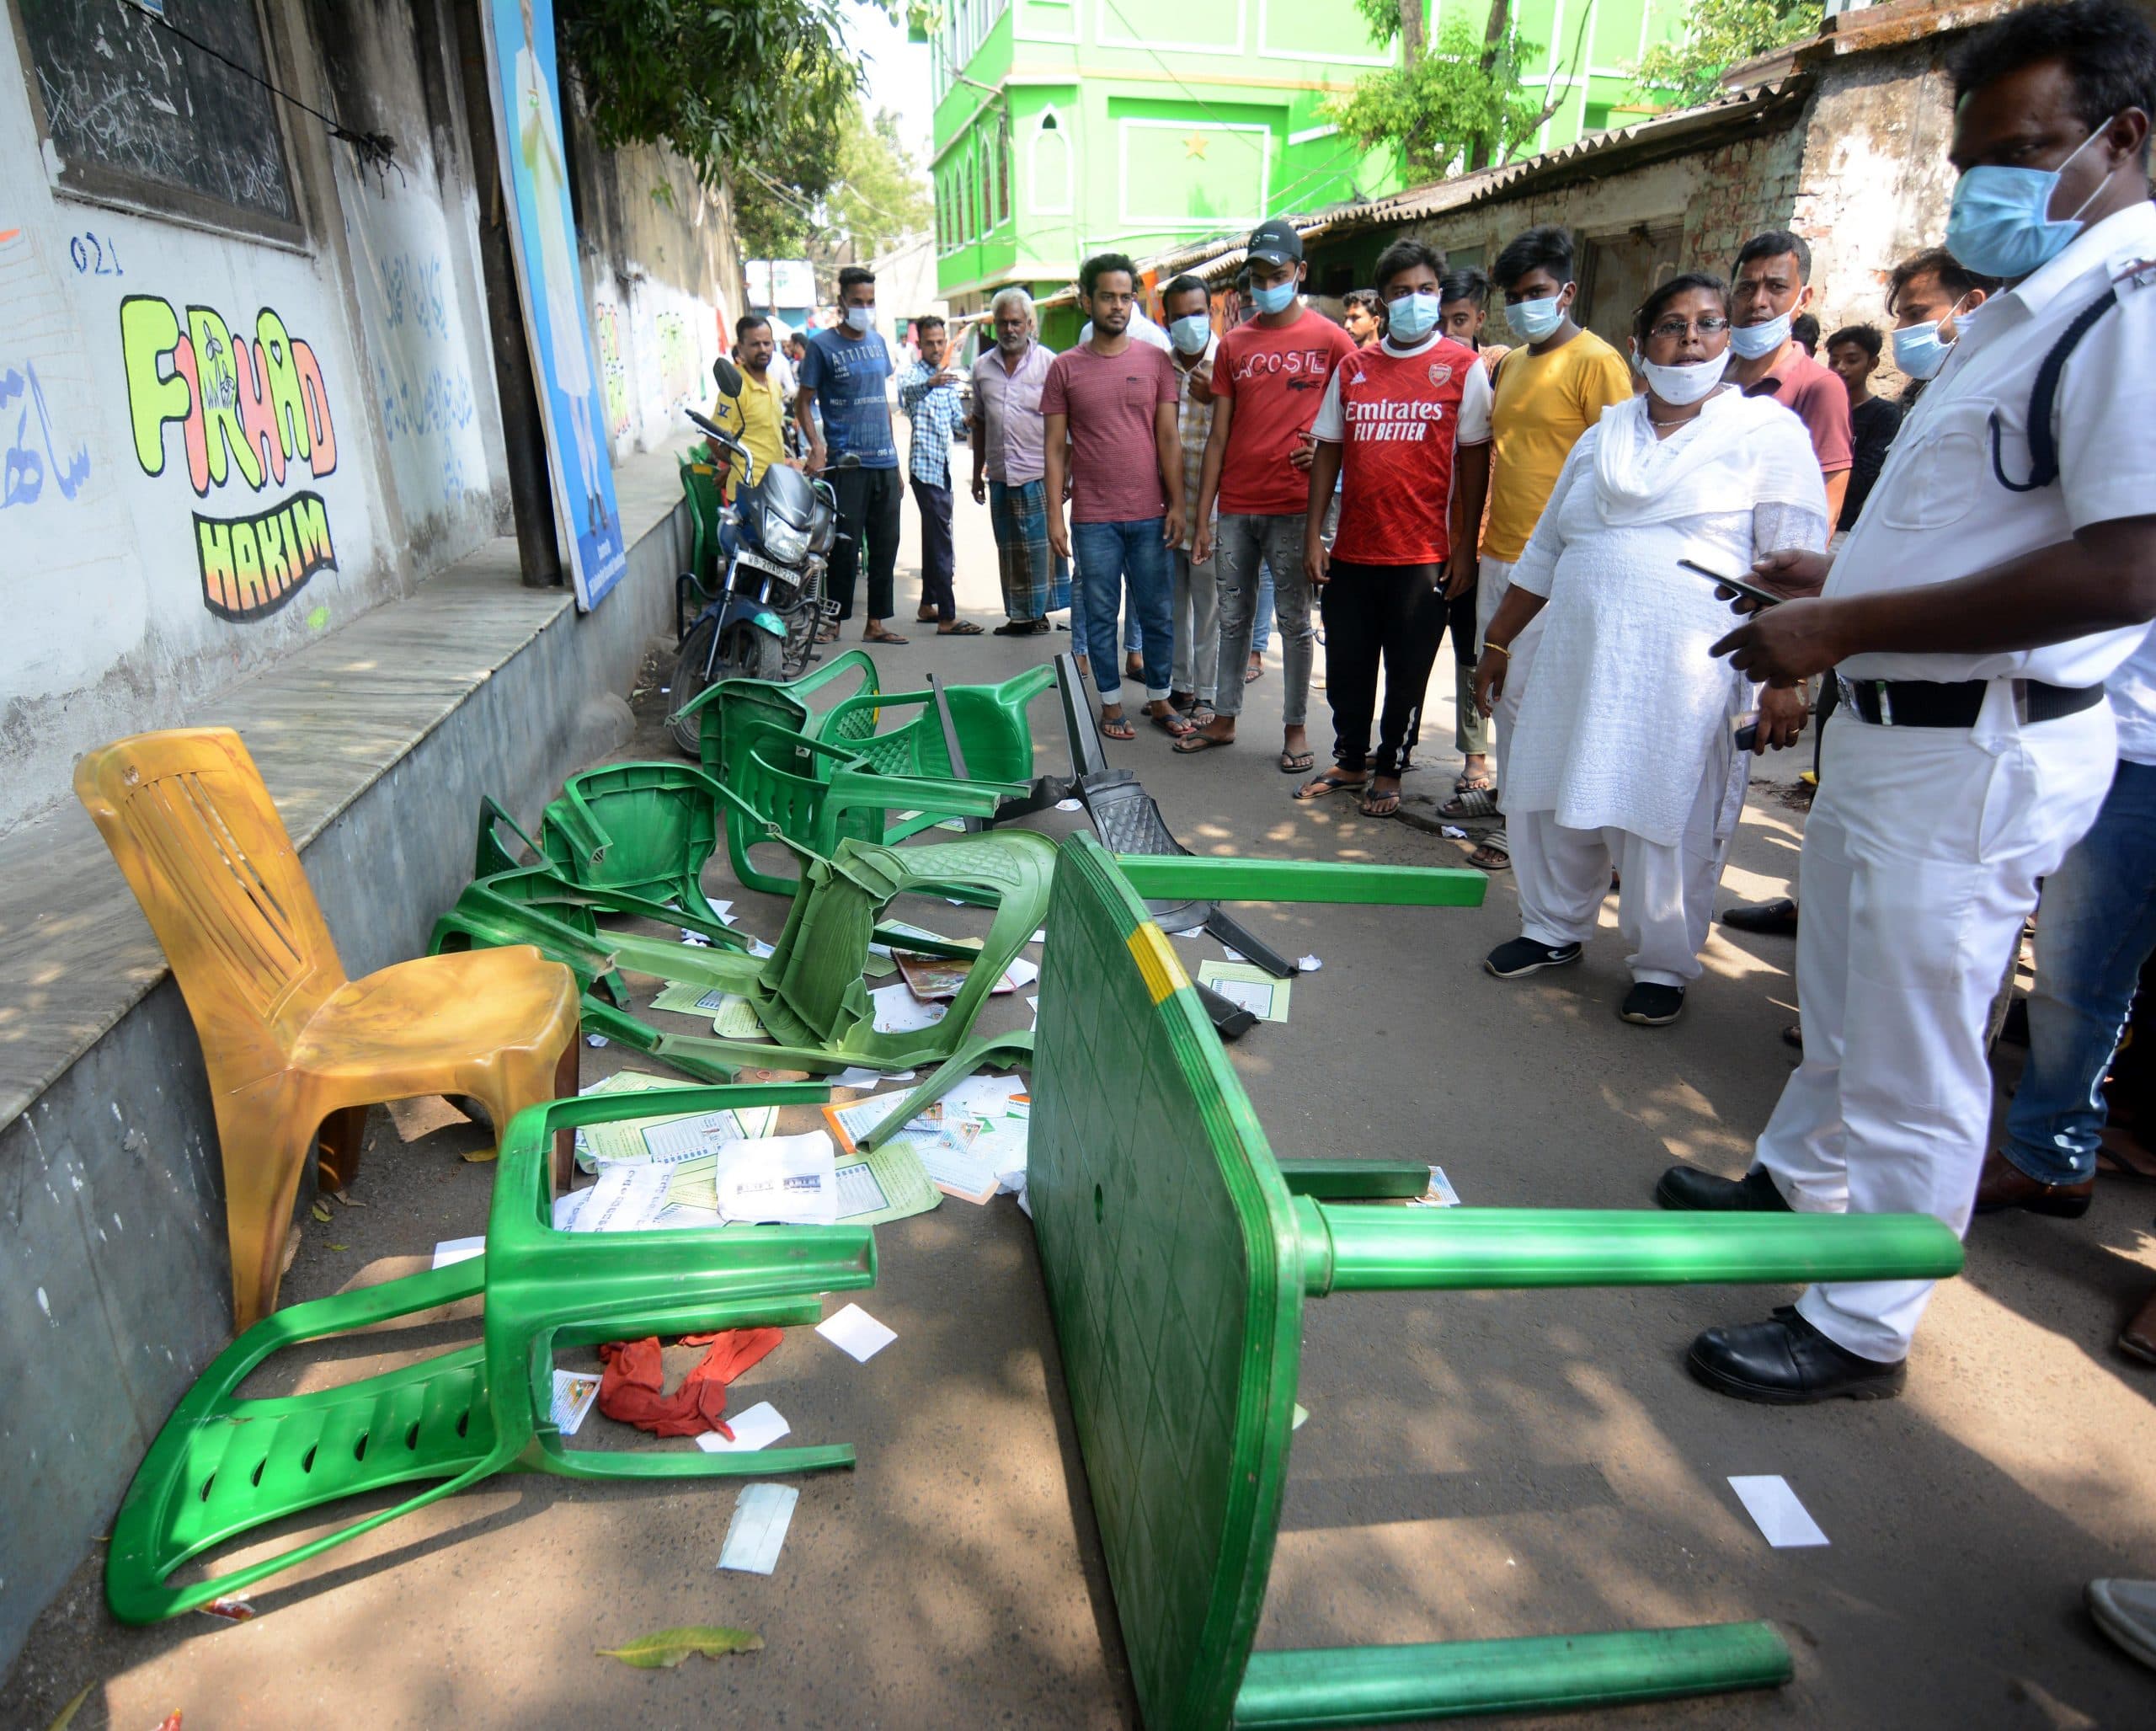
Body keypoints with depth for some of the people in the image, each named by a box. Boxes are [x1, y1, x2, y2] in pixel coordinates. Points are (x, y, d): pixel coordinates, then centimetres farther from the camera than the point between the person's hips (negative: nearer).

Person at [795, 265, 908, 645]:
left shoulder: (878, 341, 14)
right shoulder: (822, 345, -3)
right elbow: (804, 402, -2)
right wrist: (816, 447, -17)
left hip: (885, 462, 6)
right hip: (847, 462, -6)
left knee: (885, 546, 7)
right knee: (845, 546, -6)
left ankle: (877, 622, 16)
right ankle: (832, 620, 6)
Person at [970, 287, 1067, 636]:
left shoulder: (1048, 363, 0)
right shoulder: (982, 367, 12)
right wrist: (978, 473, 16)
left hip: (1039, 475, -4)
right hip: (1000, 476, 4)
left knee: (1041, 546, -4)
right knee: (1009, 550, 9)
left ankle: (1040, 612, 5)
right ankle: (1018, 614, 18)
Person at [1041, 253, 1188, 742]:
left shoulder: (1156, 361, 5)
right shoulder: (1066, 367, 3)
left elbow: (1169, 438, 4)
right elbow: (1056, 447, 3)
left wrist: (1177, 504, -3)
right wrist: (1054, 515, -3)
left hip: (1149, 515, 1)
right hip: (1093, 518, -1)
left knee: (1157, 613, 8)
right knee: (1100, 614, 6)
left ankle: (1159, 699, 22)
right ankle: (1111, 703, 18)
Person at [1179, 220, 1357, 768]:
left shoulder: (1330, 340, 1)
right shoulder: (1234, 344, 11)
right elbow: (1218, 436, 9)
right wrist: (1202, 517, 5)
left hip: (1293, 505, -3)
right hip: (1236, 507, 4)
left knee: (1295, 621, 3)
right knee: (1232, 616, 10)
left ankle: (1296, 727, 13)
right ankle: (1224, 718, 21)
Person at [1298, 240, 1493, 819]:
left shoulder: (1464, 367, -1)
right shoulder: (1352, 367, 9)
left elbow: (1474, 461, -2)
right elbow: (1328, 452, 10)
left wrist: (1465, 547, -7)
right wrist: (1313, 535, 4)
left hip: (1424, 554, -3)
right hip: (1351, 551, 3)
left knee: (1407, 672, 6)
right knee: (1346, 666, 10)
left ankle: (1389, 770, 22)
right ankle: (1349, 761, 29)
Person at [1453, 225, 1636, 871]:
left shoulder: (1596, 362, -8)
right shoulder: (1511, 364, 16)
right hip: (1499, 553, 8)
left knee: (1526, 692, -5)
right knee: (1499, 684, 14)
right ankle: (1507, 788, 29)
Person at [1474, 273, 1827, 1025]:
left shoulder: (1768, 431, 2)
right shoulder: (1605, 434, 16)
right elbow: (1544, 549, 21)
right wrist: (1498, 640, 18)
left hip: (1686, 669, -4)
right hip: (1576, 655, 5)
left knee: (1667, 820, 0)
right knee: (1550, 800, 9)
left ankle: (1663, 966, 19)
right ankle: (1554, 930, 30)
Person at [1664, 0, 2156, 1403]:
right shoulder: (2032, 308, 15)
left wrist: (1845, 627, -24)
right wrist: (1841, 579, 11)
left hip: (1981, 754, -10)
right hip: (1896, 726, 10)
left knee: (1913, 1066, 2)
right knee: (1846, 1003, 24)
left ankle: (1860, 1331, 17)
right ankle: (1797, 1183, 44)